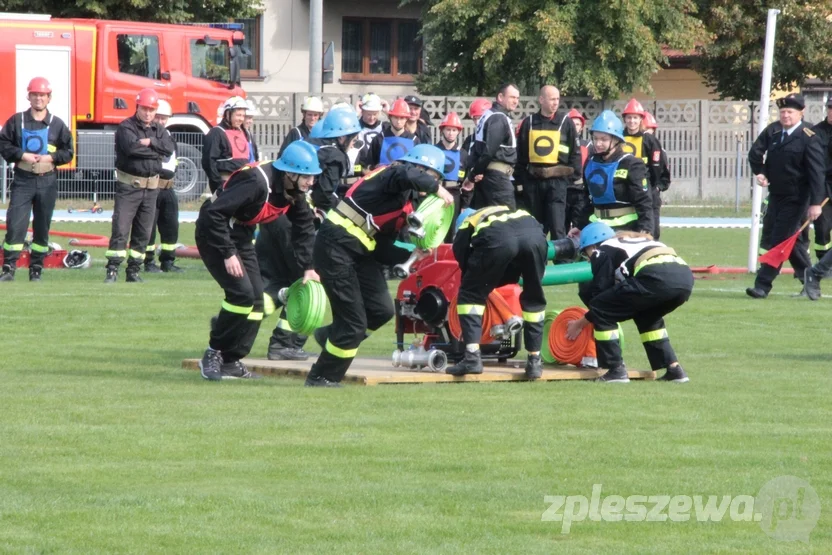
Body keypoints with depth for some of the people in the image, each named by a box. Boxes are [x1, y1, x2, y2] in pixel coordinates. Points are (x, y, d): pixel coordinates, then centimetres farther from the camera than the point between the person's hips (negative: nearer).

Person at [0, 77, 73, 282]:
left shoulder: (57, 124, 4)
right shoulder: (17, 121, 3)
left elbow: (68, 152, 6)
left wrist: (50, 158, -10)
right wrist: (22, 155, -12)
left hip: (47, 182, 1)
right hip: (22, 180, -1)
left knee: (42, 227, 6)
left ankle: (36, 269, 14)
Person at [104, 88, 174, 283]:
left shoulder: (159, 130, 12)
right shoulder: (126, 127, -4)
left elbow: (170, 149, -5)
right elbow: (131, 147, -22)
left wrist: (150, 142, -15)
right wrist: (156, 152, -12)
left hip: (151, 187, 5)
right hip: (128, 186, -5)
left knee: (143, 232, 7)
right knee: (120, 229, -11)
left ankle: (134, 271, 13)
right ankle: (112, 270, -12)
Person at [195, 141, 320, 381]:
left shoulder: (294, 192, -5)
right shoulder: (257, 183, -32)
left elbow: (304, 227, 10)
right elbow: (215, 213, -33)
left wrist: (308, 267, 4)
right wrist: (228, 254, -30)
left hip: (241, 235, 9)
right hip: (214, 233, -9)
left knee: (256, 298, 3)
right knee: (242, 293, -19)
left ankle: (231, 361, 11)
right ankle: (214, 353, -4)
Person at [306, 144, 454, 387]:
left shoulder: (407, 203, 16)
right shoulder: (394, 174, -8)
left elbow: (382, 251, 13)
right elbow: (408, 175, -36)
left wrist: (412, 255, -1)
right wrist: (437, 189, -21)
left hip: (360, 252, 9)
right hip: (336, 246, -9)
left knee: (381, 310, 2)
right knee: (354, 322, -6)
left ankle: (331, 336, 24)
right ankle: (321, 378, 9)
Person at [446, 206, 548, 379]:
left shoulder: (467, 224, 35)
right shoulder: (514, 211, 45)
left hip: (497, 238, -3)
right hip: (534, 234, 3)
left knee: (470, 295, 17)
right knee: (533, 299, 26)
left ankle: (472, 358, 5)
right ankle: (534, 362, 26)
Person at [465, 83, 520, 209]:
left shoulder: (488, 115, 19)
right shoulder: (499, 119, -12)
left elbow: (476, 149, 17)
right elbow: (489, 150, -19)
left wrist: (472, 174, 8)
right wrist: (474, 174, -10)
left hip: (484, 174, 10)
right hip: (497, 174, -10)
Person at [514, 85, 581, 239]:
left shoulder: (566, 123, 2)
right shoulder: (528, 123, 8)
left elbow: (575, 153, 4)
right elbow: (520, 154, 11)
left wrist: (572, 177, -4)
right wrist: (519, 180, 6)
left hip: (557, 181, -3)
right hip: (533, 181, 3)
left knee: (557, 226, -10)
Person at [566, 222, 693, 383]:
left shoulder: (603, 251, 17)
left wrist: (579, 324, 26)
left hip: (656, 278, -8)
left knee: (600, 311, 7)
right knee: (646, 315, 33)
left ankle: (616, 370, 5)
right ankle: (674, 369, 24)